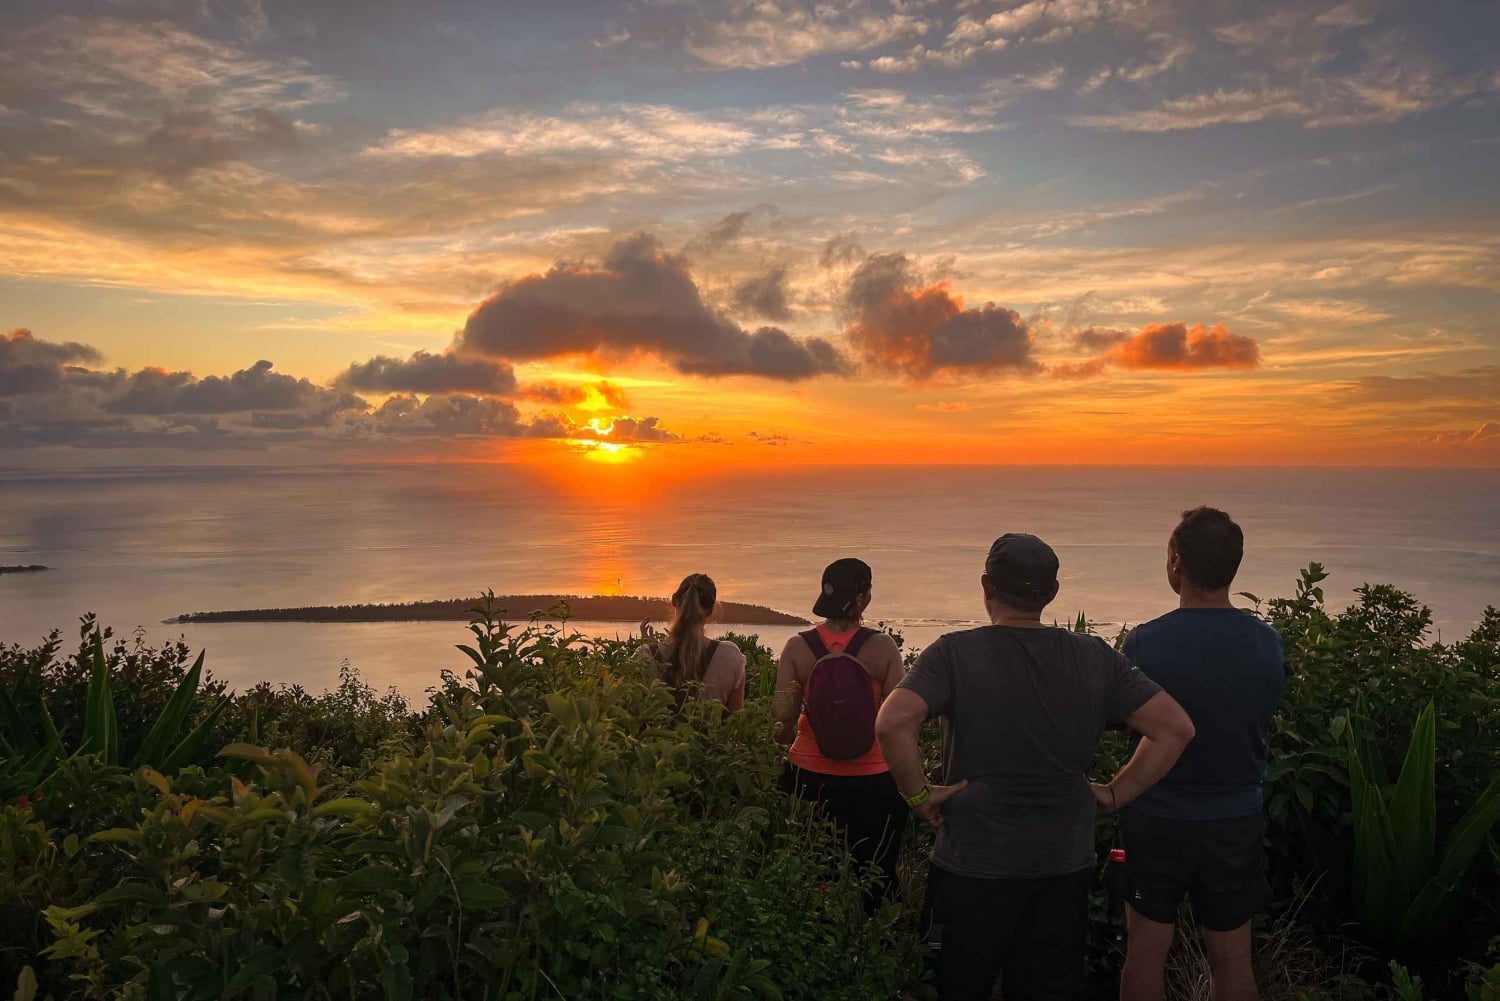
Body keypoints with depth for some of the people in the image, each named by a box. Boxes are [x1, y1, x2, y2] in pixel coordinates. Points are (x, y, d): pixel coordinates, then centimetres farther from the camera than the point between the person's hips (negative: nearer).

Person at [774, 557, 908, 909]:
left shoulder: (798, 647, -7)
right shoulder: (882, 648, -11)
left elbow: (783, 713, -9)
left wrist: (784, 735, 13)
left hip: (809, 777, 2)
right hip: (872, 783, -1)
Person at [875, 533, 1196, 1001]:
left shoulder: (955, 653, -12)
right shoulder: (1095, 657, -1)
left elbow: (892, 722, -26)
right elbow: (1176, 727, -2)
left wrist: (918, 794, -12)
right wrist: (1115, 794, 3)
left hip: (973, 869, -3)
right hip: (1067, 868, 3)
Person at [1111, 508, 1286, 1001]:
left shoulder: (1145, 643, -20)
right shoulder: (1269, 643, -9)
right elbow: (1263, 720, 5)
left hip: (1158, 819, -3)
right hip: (1237, 822, 3)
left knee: (1146, 952, 13)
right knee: (1233, 958, 16)